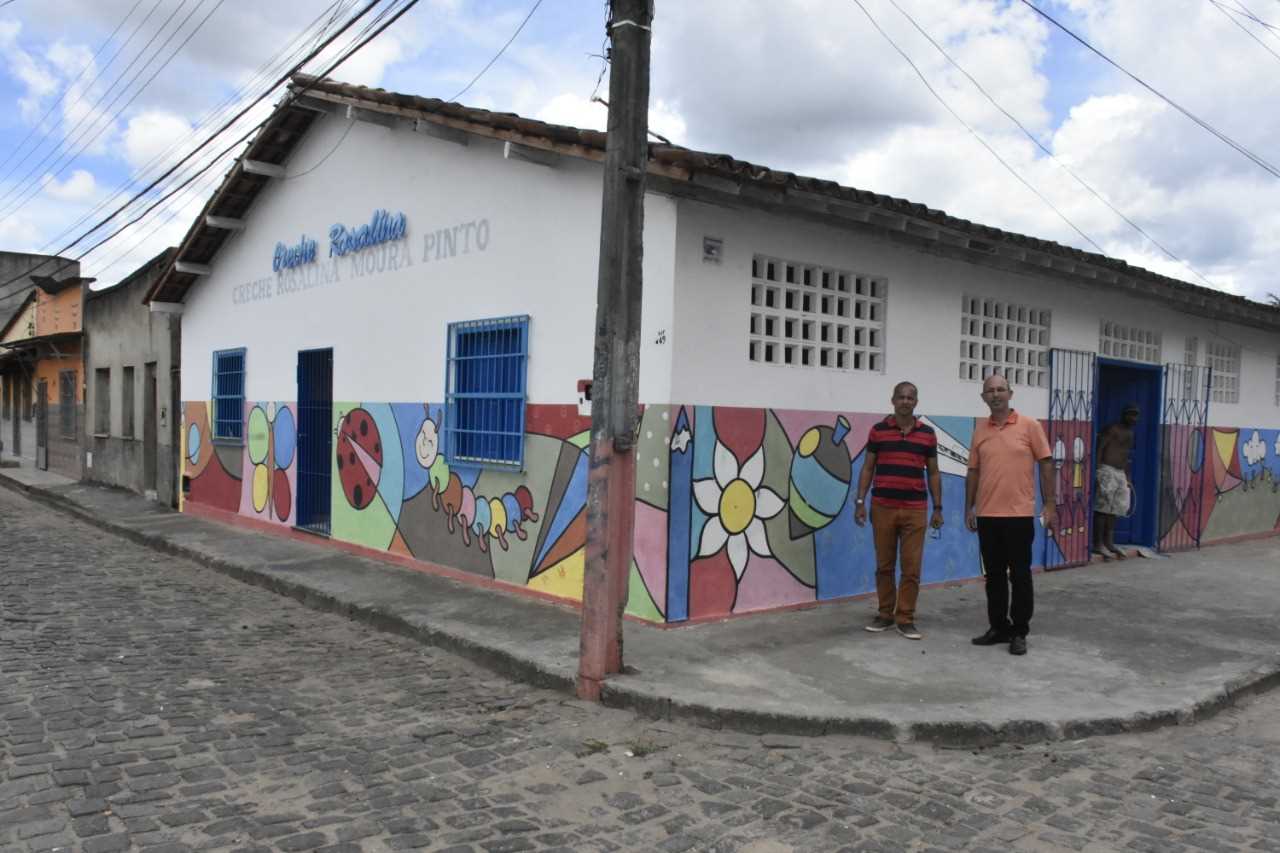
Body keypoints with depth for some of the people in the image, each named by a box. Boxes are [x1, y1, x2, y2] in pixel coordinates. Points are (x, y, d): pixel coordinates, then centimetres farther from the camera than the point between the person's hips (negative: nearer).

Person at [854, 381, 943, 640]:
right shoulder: (878, 430, 3)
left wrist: (938, 507, 5)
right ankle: (885, 614, 20)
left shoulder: (927, 433, 5)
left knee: (912, 567, 0)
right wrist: (860, 501, -2)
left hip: (915, 509, 0)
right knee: (884, 565, 8)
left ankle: (905, 619, 9)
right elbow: (868, 468, 5)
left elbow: (933, 473, 10)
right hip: (882, 507, 0)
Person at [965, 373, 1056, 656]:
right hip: (987, 515, 4)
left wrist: (1050, 505, -6)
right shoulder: (979, 429, 8)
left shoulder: (1030, 425, -2)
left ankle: (1019, 632, 12)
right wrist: (969, 508, 8)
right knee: (994, 575, 10)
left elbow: (1046, 464, -1)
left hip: (1019, 514, -3)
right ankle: (998, 627, 21)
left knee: (1019, 575, 2)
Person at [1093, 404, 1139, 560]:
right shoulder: (1113, 429, -7)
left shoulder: (1130, 433, 20)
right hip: (1107, 470, -9)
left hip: (1120, 473, 9)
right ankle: (1098, 544, -5)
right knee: (1103, 507, -8)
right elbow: (1100, 447, -14)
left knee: (1114, 508, 9)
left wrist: (1128, 475, 22)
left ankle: (1109, 542, 16)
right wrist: (1098, 469, -22)